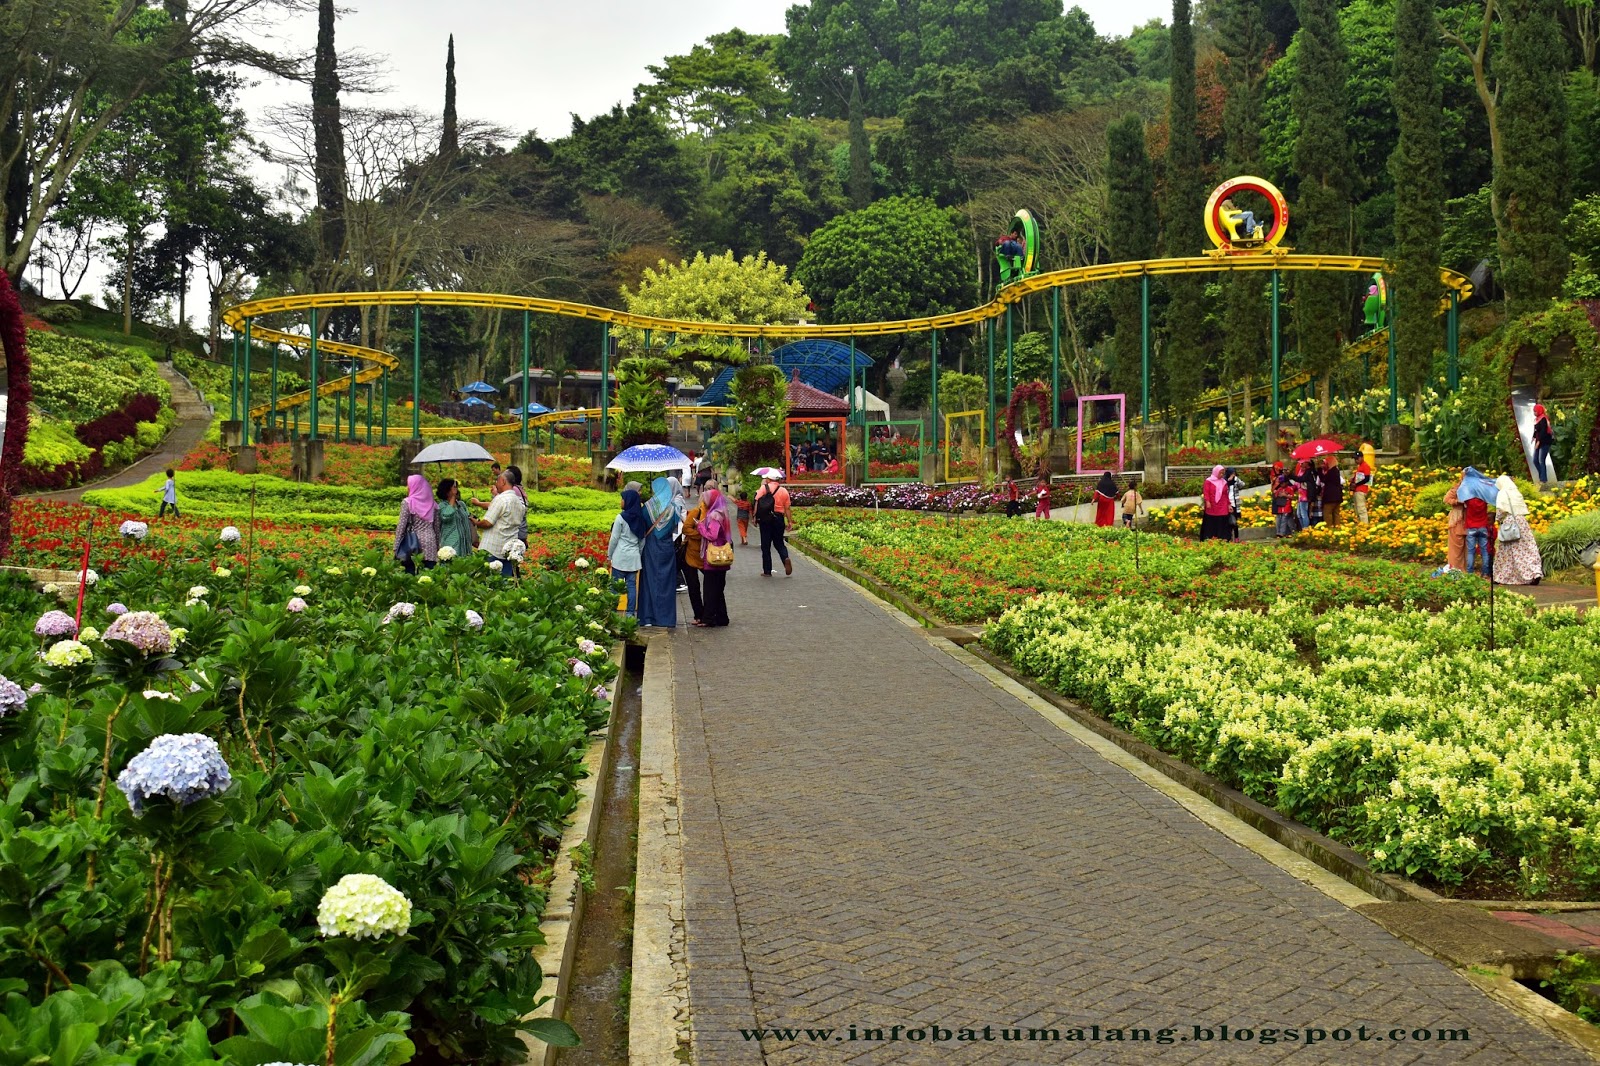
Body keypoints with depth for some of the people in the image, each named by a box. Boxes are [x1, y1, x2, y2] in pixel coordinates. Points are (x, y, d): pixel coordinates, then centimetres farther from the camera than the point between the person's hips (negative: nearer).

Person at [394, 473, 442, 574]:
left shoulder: (408, 503, -3)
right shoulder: (432, 504, 9)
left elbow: (401, 526, -7)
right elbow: (437, 527, 12)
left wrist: (396, 547, -4)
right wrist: (438, 546, 19)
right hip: (430, 543, 4)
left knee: (410, 573, -2)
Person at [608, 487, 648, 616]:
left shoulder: (621, 517, -10)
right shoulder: (640, 518, 7)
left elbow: (614, 538, -7)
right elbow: (643, 539, 12)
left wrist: (609, 555, 3)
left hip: (620, 556, -5)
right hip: (634, 557, 5)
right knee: (632, 585, 6)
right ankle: (631, 613, 5)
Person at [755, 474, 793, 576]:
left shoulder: (763, 488, -2)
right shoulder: (784, 491, 4)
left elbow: (757, 503, -8)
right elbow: (787, 508, 5)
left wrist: (755, 517, -5)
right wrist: (789, 522, 10)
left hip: (765, 519, -2)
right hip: (779, 518, 2)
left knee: (766, 545, 6)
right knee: (779, 543, 16)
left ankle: (767, 571, 7)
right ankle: (786, 558, -14)